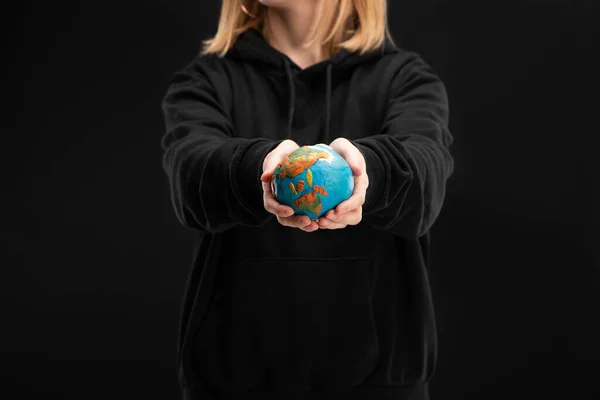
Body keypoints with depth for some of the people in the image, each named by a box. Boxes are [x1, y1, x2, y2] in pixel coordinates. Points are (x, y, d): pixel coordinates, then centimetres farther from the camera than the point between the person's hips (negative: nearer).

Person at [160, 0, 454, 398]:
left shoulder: (406, 78, 3)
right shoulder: (206, 80, 4)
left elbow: (423, 170, -17)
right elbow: (192, 174, -16)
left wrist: (367, 167, -39)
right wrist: (259, 169, -38)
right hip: (236, 368, 1)